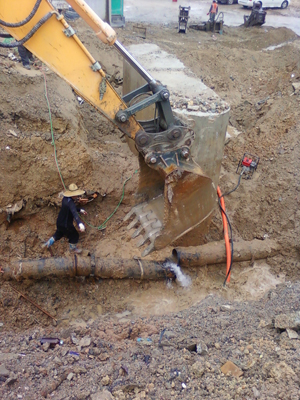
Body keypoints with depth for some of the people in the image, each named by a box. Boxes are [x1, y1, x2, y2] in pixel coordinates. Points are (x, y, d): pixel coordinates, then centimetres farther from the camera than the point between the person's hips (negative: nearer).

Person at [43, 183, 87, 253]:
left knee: (58, 234, 37)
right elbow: (74, 213, -52)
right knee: (74, 236, 20)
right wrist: (80, 224, -66)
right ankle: (73, 248, 44)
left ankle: (48, 243, 43)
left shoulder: (65, 198, -5)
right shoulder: (70, 203, -34)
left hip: (59, 223, 8)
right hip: (66, 225, -8)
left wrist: (80, 210, 13)